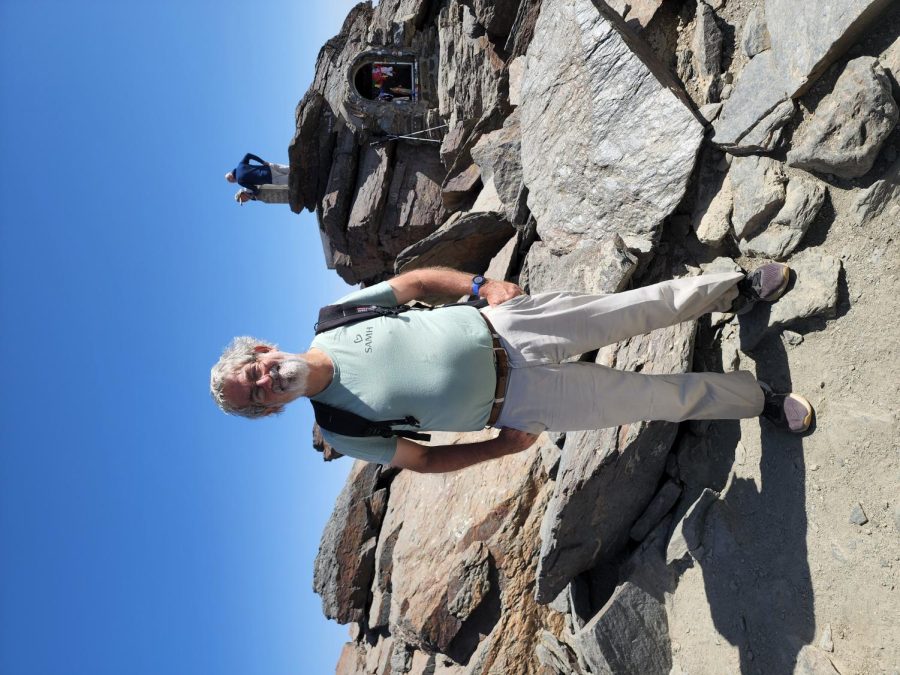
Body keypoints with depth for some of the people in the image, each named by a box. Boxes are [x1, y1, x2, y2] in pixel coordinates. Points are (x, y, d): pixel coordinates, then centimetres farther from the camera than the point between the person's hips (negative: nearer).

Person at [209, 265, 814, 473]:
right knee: (652, 397, 1)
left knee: (637, 307, 2)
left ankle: (735, 290, 28)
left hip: (502, 324, 2)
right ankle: (759, 399, 23)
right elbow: (423, 460, -2)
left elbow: (418, 280, 3)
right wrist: (506, 446, -6)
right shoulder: (343, 433, -9)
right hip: (518, 401, -2)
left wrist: (480, 285, -10)